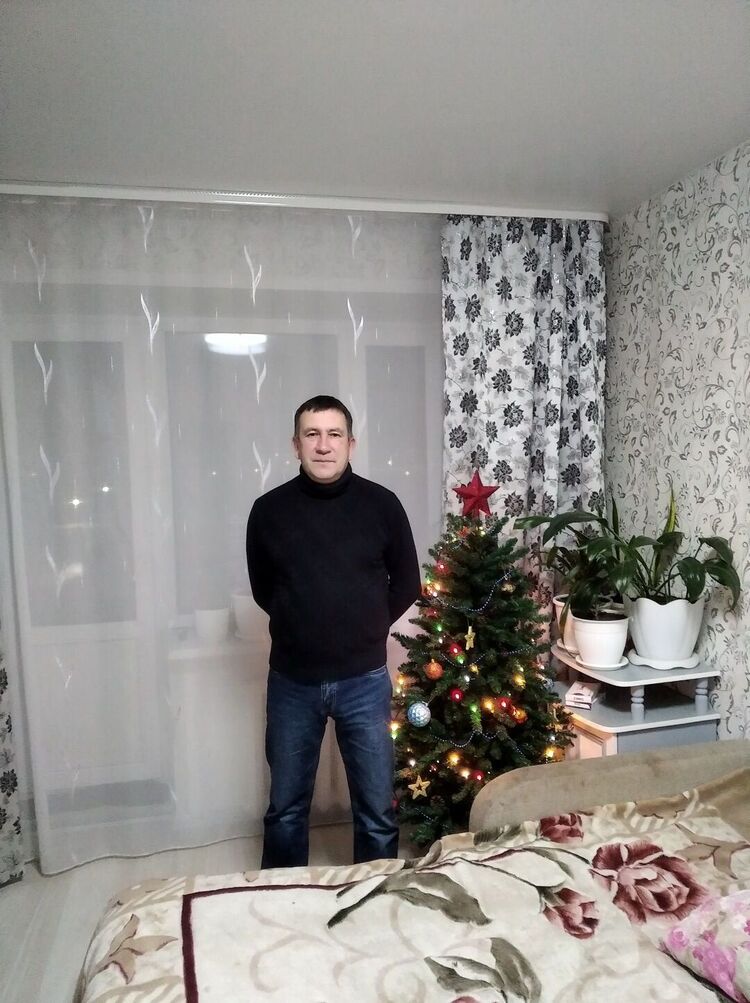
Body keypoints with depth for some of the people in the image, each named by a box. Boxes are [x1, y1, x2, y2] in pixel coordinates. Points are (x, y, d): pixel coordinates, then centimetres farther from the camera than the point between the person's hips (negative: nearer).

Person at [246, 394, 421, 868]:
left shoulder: (382, 504, -6)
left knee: (377, 811, 11)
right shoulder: (269, 509, -5)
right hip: (293, 681, 1)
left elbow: (407, 585, 5)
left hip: (364, 680, -1)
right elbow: (263, 589, 9)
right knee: (286, 809, 17)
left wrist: (364, 629, 6)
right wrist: (302, 626, 8)